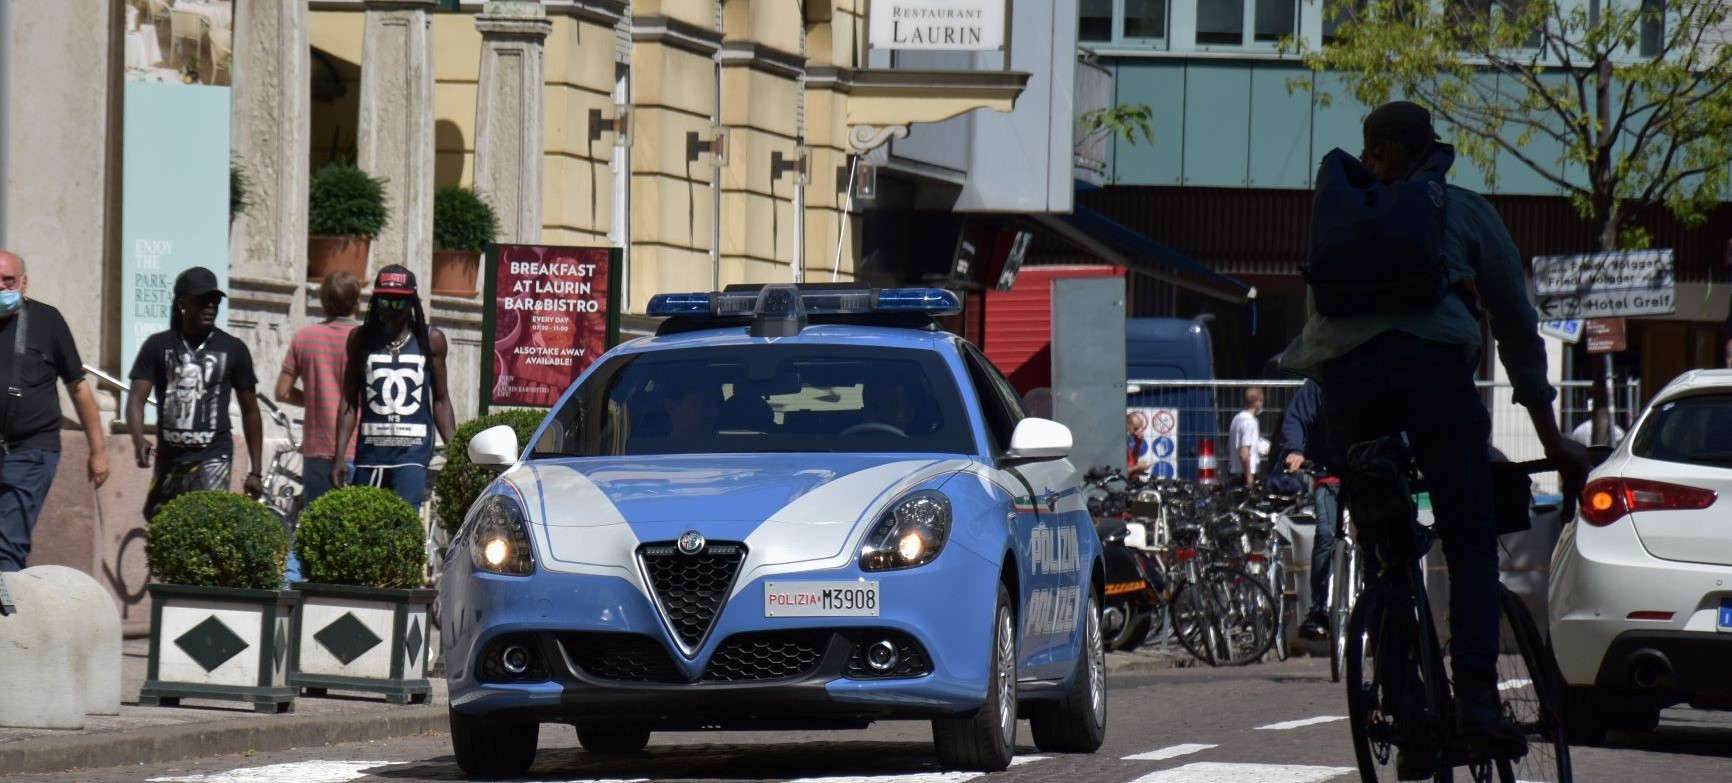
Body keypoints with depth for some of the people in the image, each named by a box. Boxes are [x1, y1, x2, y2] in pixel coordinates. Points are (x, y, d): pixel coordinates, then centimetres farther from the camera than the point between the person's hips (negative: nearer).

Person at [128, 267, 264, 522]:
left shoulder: (233, 350, 5)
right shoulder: (158, 346, 4)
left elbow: (250, 411, 11)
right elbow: (137, 398, -4)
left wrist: (255, 471, 8)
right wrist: (139, 442, -25)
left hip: (212, 458, -2)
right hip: (169, 459, 2)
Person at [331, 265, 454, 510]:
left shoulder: (430, 340, 6)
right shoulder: (361, 339, 9)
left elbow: (441, 401, 11)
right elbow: (349, 401, 10)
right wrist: (339, 456, 4)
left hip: (412, 453, -2)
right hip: (369, 451, 2)